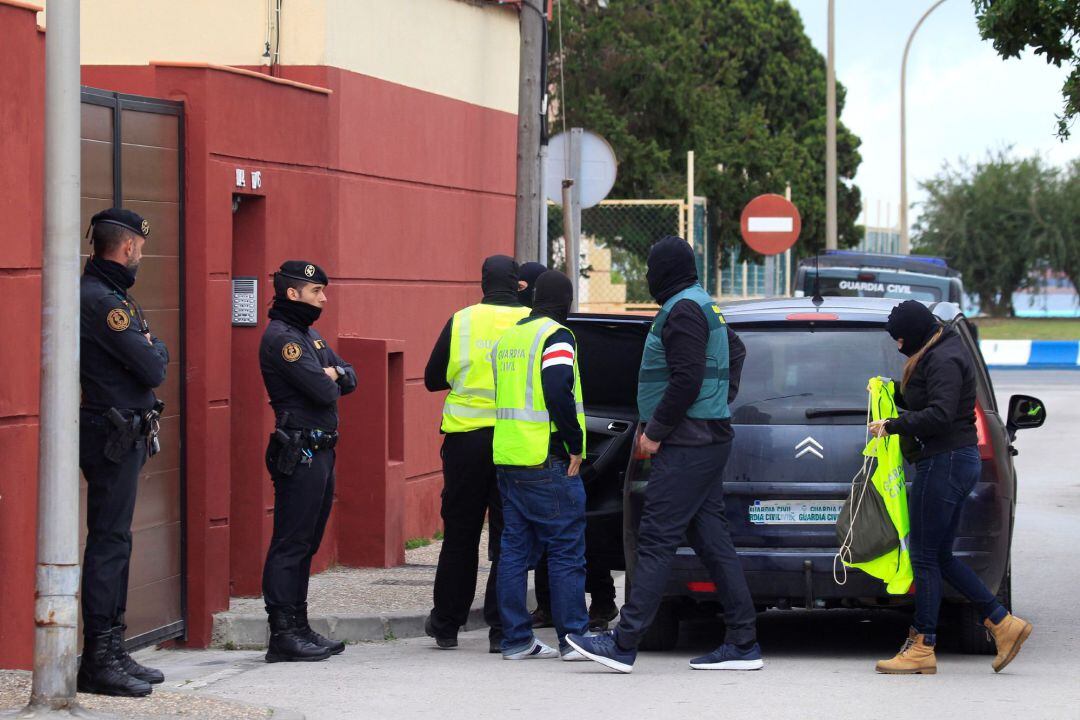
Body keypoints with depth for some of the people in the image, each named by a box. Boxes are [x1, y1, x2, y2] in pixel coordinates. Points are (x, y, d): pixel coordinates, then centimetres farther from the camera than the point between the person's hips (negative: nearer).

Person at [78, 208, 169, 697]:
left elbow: (155, 356, 18)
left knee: (115, 542, 13)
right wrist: (155, 351, 1)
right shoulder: (100, 300, -17)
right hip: (113, 435, -11)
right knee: (108, 543, -9)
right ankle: (98, 661, -8)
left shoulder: (110, 295, 17)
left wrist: (149, 350, -2)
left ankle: (112, 651, 19)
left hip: (125, 434, 11)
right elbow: (153, 367, -18)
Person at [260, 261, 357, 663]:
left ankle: (299, 629, 18)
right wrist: (330, 381, 2)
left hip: (320, 452, 10)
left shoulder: (309, 335, 20)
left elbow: (349, 379, 14)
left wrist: (333, 376, -7)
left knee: (306, 544, 13)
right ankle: (283, 634, -8)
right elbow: (323, 391, -20)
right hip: (299, 453, -10)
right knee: (291, 545, -8)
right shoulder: (281, 337, -13)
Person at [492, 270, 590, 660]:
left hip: (506, 460, 8)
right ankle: (573, 638, -2)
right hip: (547, 463, -8)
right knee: (566, 551, -2)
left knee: (514, 549, 9)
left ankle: (516, 638, 9)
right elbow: (559, 391, -21)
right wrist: (575, 445, -13)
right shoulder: (555, 336, -9)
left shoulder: (507, 338, 17)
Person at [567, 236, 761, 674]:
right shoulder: (703, 306, 18)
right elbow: (736, 352, 33)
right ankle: (742, 644, 8)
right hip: (708, 437, 10)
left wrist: (655, 431, -15)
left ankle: (624, 644, -13)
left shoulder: (682, 310, -14)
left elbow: (686, 379, -22)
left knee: (657, 540, -11)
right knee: (711, 539, 9)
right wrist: (722, 403, 25)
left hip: (687, 446, -10)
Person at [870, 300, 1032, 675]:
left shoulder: (943, 360, -16)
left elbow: (939, 415, -26)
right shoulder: (939, 353, 17)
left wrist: (892, 425, -20)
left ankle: (922, 648, -2)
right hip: (959, 460, 11)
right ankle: (1003, 623, 12)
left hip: (944, 462, -11)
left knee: (925, 556, -5)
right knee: (940, 556, 13)